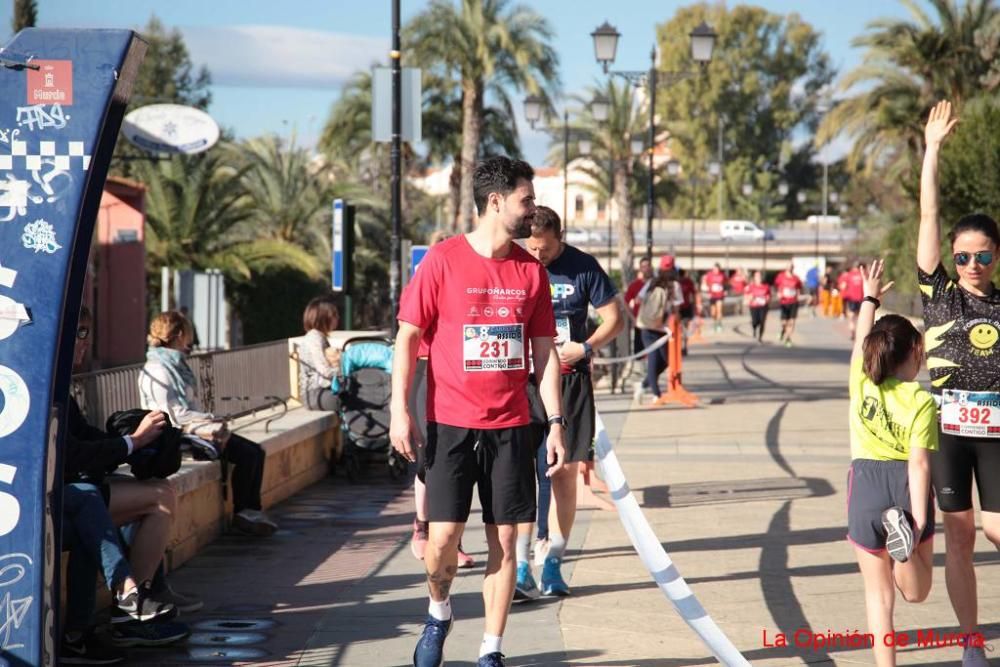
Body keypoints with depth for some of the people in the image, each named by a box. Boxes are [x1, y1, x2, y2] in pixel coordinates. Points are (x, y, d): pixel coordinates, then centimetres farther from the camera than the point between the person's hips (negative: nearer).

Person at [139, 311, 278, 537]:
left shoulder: (177, 365, 18)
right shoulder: (157, 370, -14)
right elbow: (173, 414, -21)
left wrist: (212, 423, -1)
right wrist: (210, 419, -17)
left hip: (193, 429, 10)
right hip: (180, 435, -10)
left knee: (255, 452, -2)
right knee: (247, 454, -16)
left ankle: (252, 510, -1)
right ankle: (241, 513, -1)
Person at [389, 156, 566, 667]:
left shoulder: (530, 270, 7)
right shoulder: (442, 261, -5)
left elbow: (544, 351, 10)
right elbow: (408, 337, -3)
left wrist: (555, 423, 5)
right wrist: (400, 411, -9)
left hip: (510, 427, 3)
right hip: (450, 426, -3)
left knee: (504, 538, 3)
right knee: (443, 534, -6)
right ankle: (438, 613, 25)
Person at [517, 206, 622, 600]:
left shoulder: (583, 267, 0)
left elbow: (615, 319, 4)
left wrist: (584, 348, -11)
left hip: (570, 382, 1)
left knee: (565, 475, 4)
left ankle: (553, 565, 14)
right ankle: (521, 569, -4)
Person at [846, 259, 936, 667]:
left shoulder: (861, 383, 1)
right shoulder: (922, 402, -8)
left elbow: (862, 340, 20)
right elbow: (920, 464, -13)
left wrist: (869, 299, 35)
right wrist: (920, 520, -13)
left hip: (867, 486, 2)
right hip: (907, 490, -2)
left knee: (878, 595, 10)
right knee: (916, 592, 13)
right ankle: (904, 542, -20)